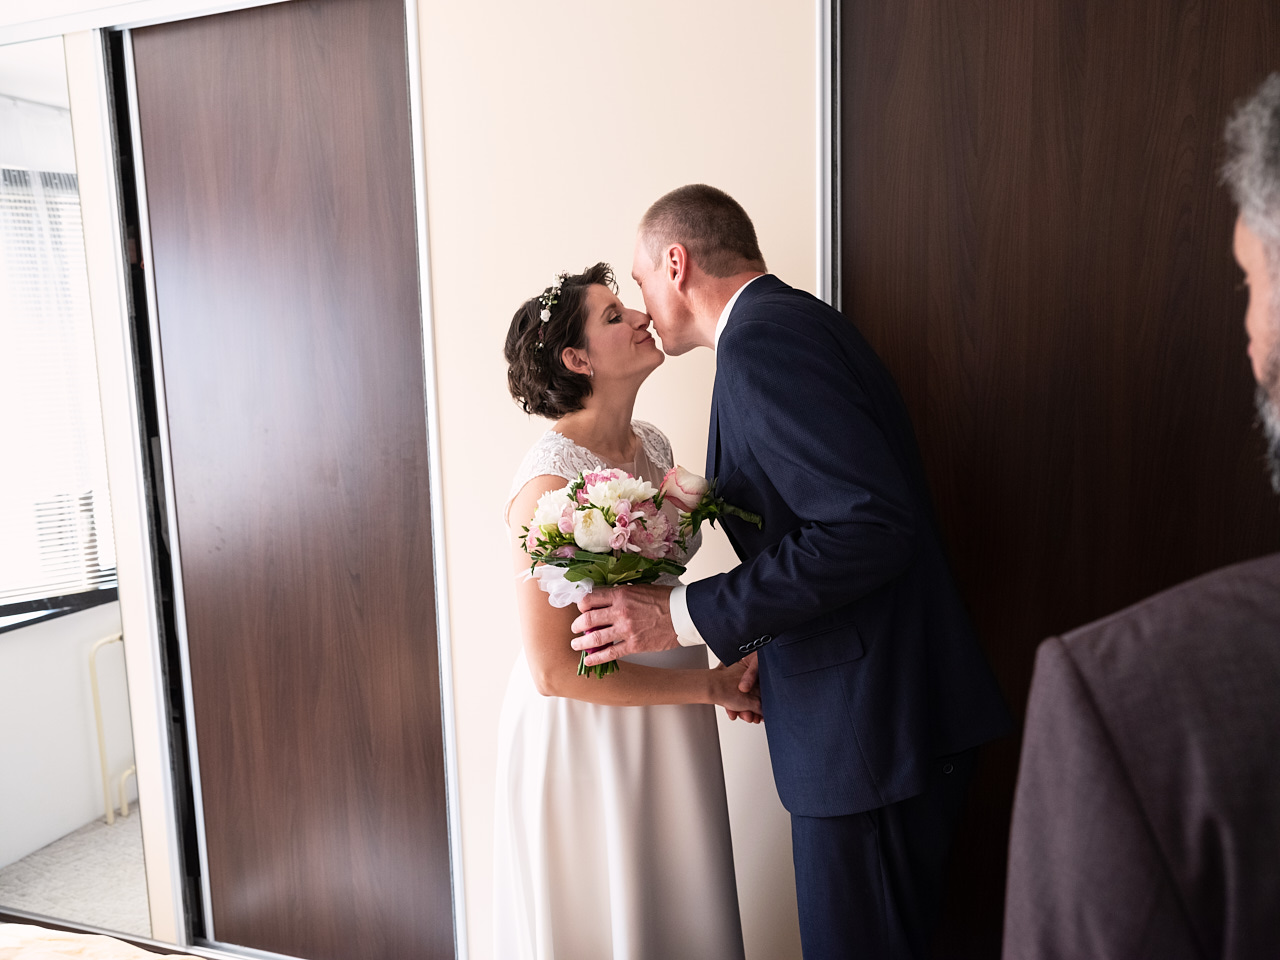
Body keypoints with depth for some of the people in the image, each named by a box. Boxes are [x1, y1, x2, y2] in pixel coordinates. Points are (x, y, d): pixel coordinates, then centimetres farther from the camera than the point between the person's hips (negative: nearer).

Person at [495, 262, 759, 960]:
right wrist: (711, 685, -16)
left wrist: (733, 661, -5)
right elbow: (553, 671, -23)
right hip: (585, 739, -7)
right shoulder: (550, 481, -23)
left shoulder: (652, 444, 2)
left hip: (665, 733, 7)